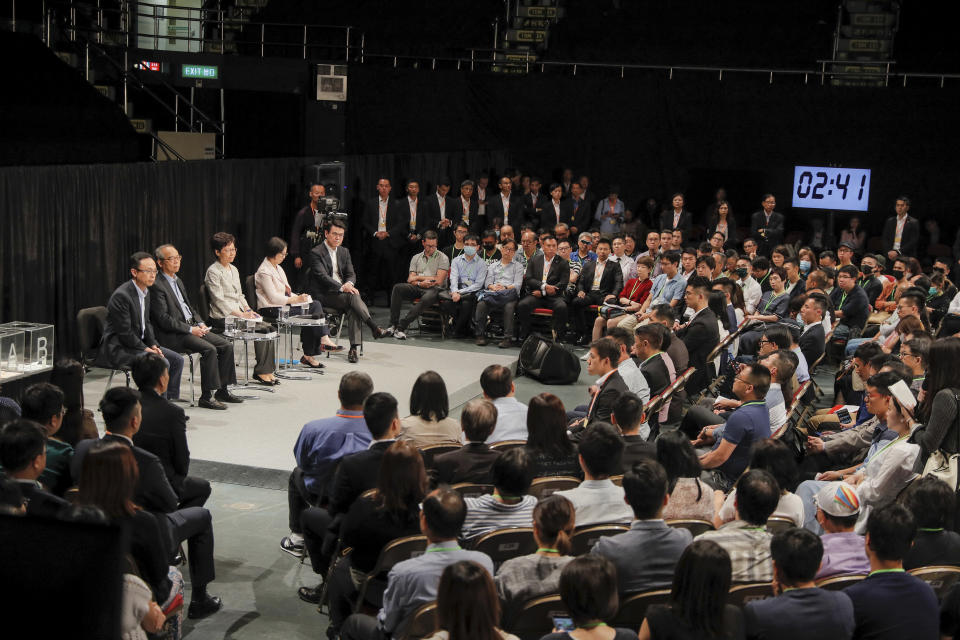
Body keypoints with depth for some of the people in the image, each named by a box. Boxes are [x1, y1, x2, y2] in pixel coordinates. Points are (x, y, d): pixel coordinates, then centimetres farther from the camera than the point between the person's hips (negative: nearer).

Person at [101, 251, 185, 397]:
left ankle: (171, 400, 8)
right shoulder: (121, 295, -21)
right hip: (118, 348, -9)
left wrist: (153, 345, 0)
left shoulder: (146, 291, 8)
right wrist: (146, 349, -17)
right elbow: (125, 333, -21)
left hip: (140, 343, 9)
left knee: (177, 360, 2)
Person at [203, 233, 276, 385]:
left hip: (238, 314, 8)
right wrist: (241, 314, -20)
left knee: (268, 327, -14)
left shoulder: (234, 269, 19)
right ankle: (260, 371, -14)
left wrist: (248, 310, 5)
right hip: (222, 318, -8)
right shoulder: (213, 272, -7)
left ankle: (267, 371, -13)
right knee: (262, 329, -22)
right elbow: (219, 300, -14)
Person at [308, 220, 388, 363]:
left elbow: (351, 274, 11)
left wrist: (349, 284, -15)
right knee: (353, 297, -32)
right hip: (324, 295, -5)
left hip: (343, 292, 5)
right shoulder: (316, 252, -5)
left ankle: (353, 348, -33)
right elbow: (322, 276, -16)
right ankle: (375, 329, -32)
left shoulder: (344, 252, 17)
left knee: (353, 308, -28)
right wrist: (342, 288, -28)